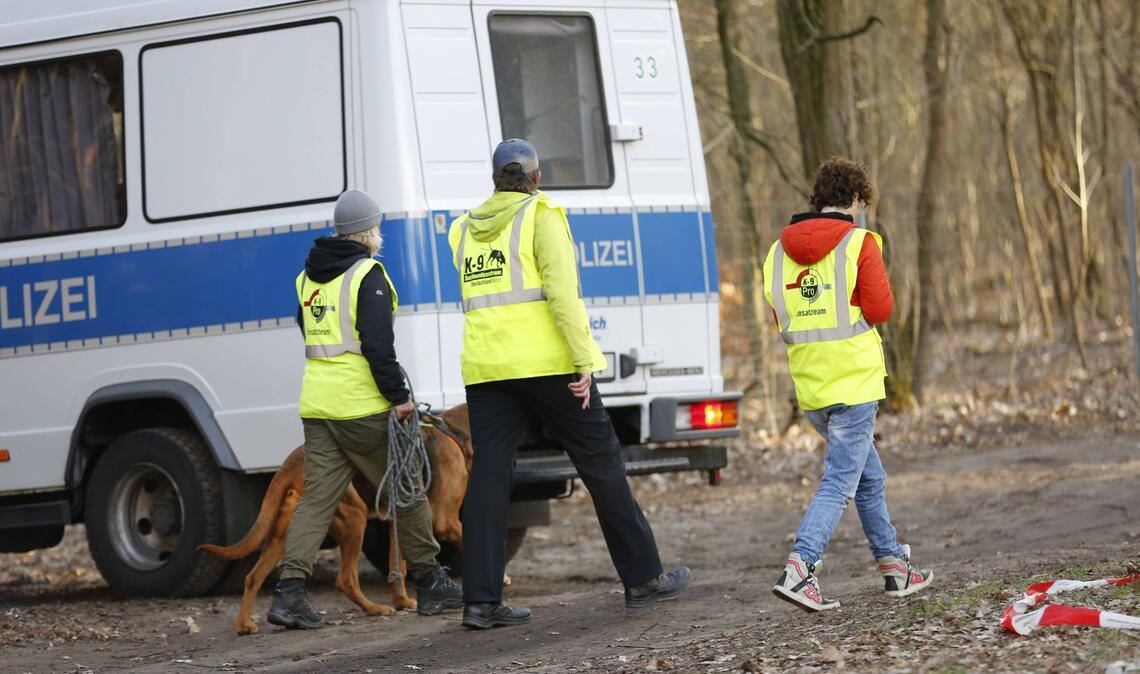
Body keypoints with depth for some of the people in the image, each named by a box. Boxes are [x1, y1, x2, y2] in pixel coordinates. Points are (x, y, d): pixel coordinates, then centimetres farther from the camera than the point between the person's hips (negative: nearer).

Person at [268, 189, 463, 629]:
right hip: (362, 406, -7)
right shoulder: (367, 275, -10)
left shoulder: (310, 277, 15)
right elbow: (378, 345, -18)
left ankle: (290, 591, -10)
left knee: (316, 498, 3)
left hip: (317, 406, 7)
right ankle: (430, 584, 15)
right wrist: (398, 396, -15)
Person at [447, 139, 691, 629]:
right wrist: (585, 360, -14)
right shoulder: (540, 216, -3)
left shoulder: (466, 230, 14)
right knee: (602, 463, 6)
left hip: (484, 365, 5)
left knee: (489, 474, 2)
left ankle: (481, 600, -6)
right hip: (546, 362, -5)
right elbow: (562, 290, -13)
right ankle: (642, 579, 12)